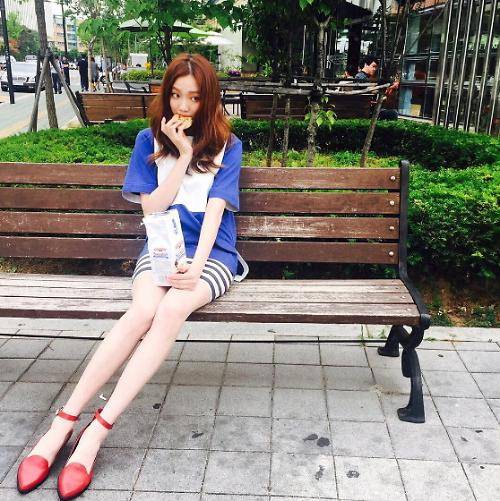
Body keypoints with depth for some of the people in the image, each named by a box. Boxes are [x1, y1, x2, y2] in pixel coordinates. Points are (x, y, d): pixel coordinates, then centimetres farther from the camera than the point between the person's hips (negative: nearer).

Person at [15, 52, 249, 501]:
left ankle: (97, 431, -31)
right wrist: (183, 155, -5)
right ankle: (63, 423, -27)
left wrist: (196, 266, -20)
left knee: (172, 308, -34)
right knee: (144, 310, -33)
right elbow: (152, 210, 3)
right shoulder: (150, 140, 11)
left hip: (212, 253, -1)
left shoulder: (227, 146, 8)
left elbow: (214, 211, -5)